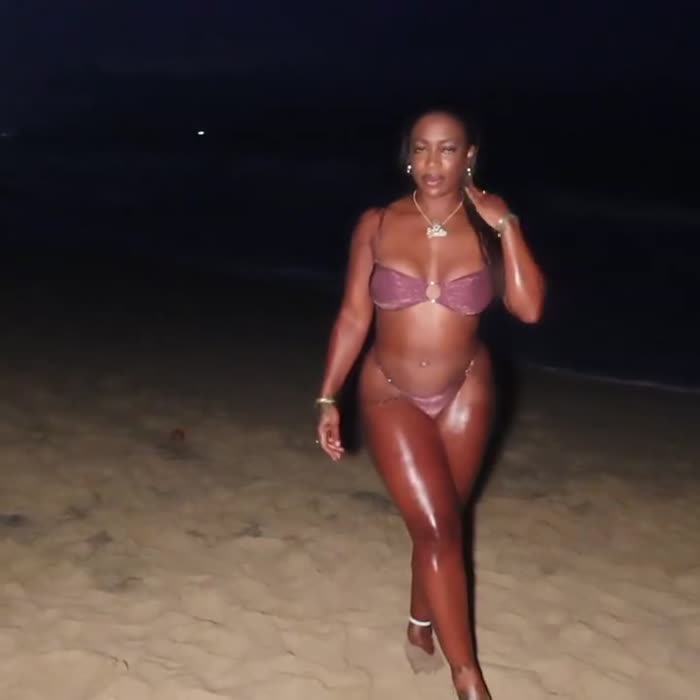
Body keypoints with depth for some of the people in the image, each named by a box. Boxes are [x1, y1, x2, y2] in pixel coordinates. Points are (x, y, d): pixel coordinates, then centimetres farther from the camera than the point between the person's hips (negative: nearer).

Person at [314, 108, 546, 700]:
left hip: (465, 393, 2)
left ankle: (422, 623, 41)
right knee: (436, 528, -8)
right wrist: (328, 398, -6)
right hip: (391, 395, -2)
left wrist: (506, 226, -19)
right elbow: (353, 316, -4)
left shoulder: (488, 227, -6)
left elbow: (529, 309, -18)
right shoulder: (377, 225, -8)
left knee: (441, 522, 13)